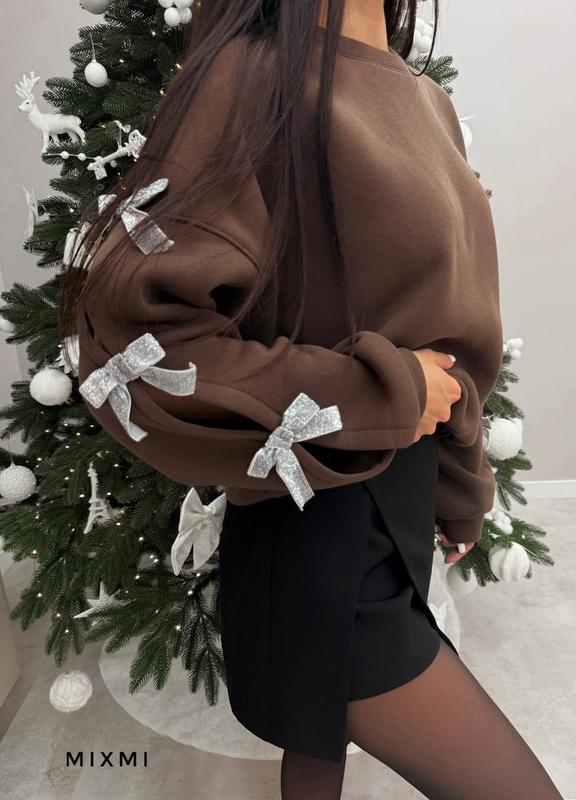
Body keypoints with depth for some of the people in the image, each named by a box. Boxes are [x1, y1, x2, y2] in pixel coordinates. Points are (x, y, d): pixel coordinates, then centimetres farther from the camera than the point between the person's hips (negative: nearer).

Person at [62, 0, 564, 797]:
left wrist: (459, 485, 19)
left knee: (329, 730, 27)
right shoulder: (255, 79, -14)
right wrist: (379, 395, -19)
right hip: (322, 530, -7)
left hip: (398, 509, 8)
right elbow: (134, 331, -21)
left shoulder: (423, 103, 9)